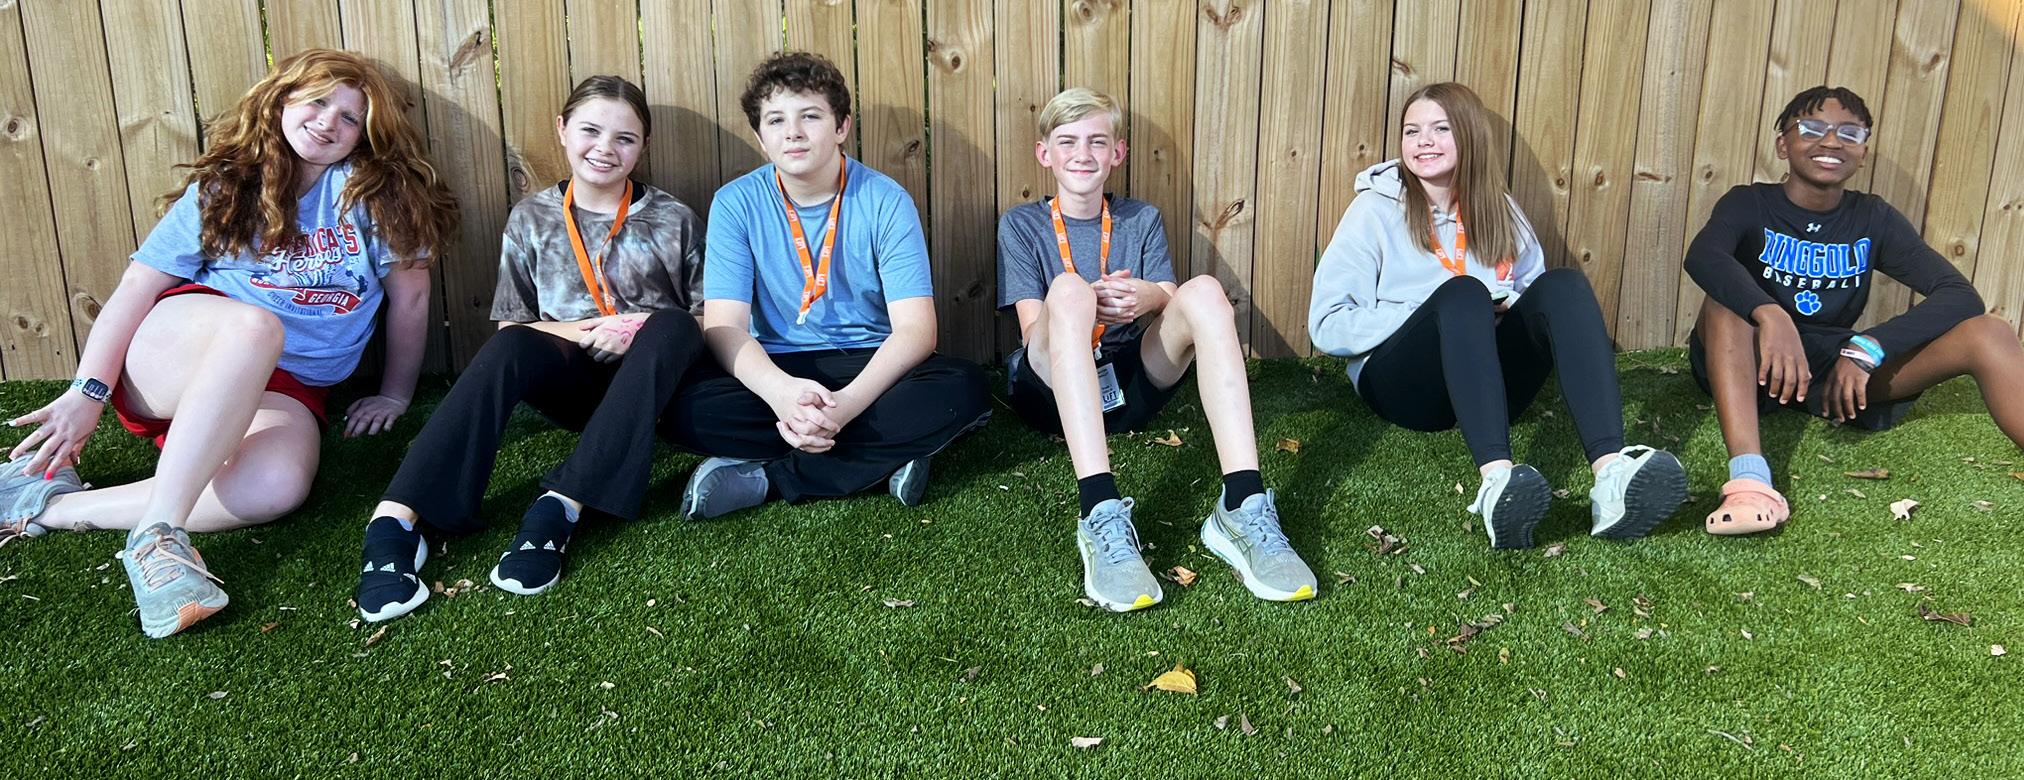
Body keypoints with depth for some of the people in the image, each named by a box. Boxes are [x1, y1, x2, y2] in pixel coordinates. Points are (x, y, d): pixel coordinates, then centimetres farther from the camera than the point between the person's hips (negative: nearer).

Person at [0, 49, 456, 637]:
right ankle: (156, 533, -38)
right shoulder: (224, 188, 8)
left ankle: (55, 506, -22)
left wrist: (395, 395, 7)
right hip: (171, 353, -1)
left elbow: (410, 293, 8)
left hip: (286, 390, 1)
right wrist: (88, 391, -9)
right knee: (255, 326, -39)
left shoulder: (371, 190, 7)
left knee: (278, 486, -35)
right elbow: (138, 286, 2)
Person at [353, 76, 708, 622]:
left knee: (672, 326, -34)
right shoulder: (532, 218, 9)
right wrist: (584, 332, -10)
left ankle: (559, 507, -43)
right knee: (511, 347, -32)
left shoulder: (674, 221, 7)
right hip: (571, 380, 1)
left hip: (650, 385, 0)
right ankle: (396, 518, -43)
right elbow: (510, 326, 8)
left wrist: (642, 332, -13)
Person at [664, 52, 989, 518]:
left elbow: (915, 328, -15)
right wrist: (780, 390, -35)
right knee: (689, 408, -30)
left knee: (962, 387, -30)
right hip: (776, 371, 0)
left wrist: (846, 403, -34)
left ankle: (763, 477, -24)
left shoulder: (886, 201, -7)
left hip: (870, 367, 0)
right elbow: (724, 326, -12)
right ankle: (887, 456, -22)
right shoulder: (736, 204, -4)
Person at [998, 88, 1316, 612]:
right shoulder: (1022, 225, 9)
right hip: (1054, 388, -2)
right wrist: (1086, 305, -25)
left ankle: (1243, 507, -38)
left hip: (1131, 382, 2)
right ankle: (1102, 515, -50)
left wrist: (1149, 298, -21)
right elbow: (1033, 329, -3)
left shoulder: (1142, 220, 17)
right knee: (1068, 288, -32)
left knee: (1204, 291, -23)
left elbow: (1175, 307, 4)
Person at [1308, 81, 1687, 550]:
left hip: (1490, 383, 4)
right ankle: (1496, 481, -57)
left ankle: (1612, 474, -45)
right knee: (1462, 292, -32)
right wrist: (1428, 312, -13)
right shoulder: (1377, 209, 3)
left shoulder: (1498, 210, 15)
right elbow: (1327, 326, -6)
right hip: (1403, 383, -4)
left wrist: (1509, 310, -5)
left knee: (1563, 285, -22)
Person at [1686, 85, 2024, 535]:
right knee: (1727, 295, -33)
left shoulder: (1874, 221, 6)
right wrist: (1770, 314, -45)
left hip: (1836, 370, 3)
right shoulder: (1749, 204, -2)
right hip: (1751, 369, -3)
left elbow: (1960, 295, -7)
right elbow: (1702, 256, -26)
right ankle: (1749, 480, -52)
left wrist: (1867, 347, -24)